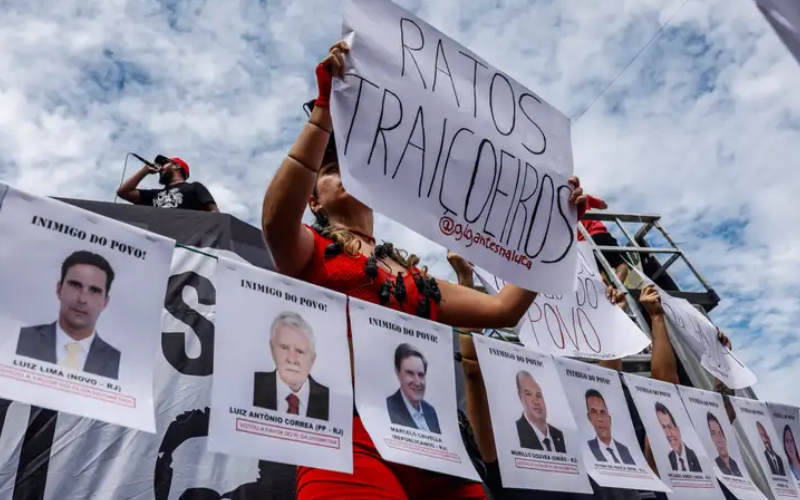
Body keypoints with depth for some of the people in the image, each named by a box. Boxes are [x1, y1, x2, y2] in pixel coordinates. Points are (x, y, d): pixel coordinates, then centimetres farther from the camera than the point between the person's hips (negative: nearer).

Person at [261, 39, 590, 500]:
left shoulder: (414, 276, 25)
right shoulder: (310, 252, 12)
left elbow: (504, 309, 21)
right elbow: (276, 218, -12)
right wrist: (326, 109, -15)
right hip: (351, 436, -5)